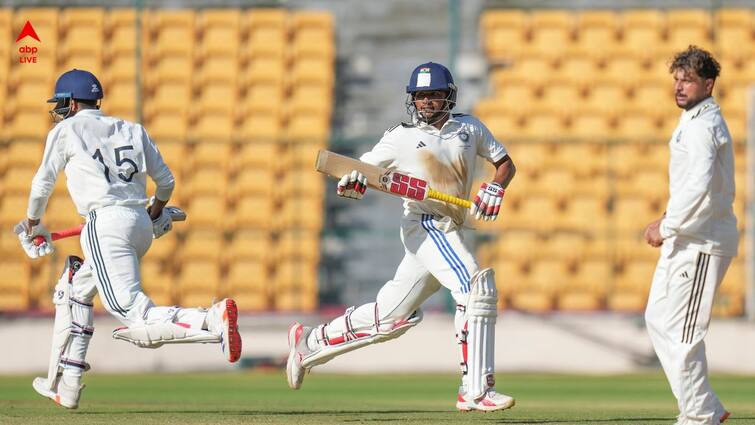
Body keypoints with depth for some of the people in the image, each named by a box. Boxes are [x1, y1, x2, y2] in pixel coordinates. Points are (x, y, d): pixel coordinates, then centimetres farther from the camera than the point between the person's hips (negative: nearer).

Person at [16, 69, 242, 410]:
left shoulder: (66, 130, 7)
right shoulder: (131, 130, 20)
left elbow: (42, 185, 16)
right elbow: (166, 180, 21)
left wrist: (33, 224, 35)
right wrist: (156, 213, 42)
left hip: (106, 224, -8)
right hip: (141, 226, 8)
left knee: (138, 321, -20)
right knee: (73, 291, 28)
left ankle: (214, 319, -42)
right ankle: (65, 385, 28)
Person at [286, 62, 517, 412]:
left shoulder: (469, 128, 14)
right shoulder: (401, 137, 4)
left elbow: (505, 163, 19)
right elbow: (358, 173, 4)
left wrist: (495, 188, -3)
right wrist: (352, 183, -21)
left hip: (449, 232, 6)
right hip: (424, 223, -6)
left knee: (392, 316, 8)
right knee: (476, 287, -25)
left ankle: (309, 343, 24)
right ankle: (476, 391, -26)